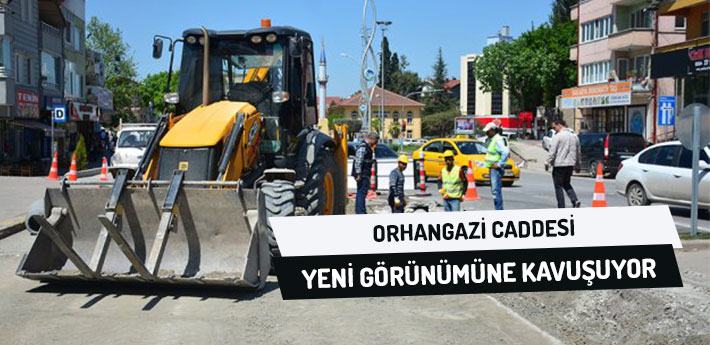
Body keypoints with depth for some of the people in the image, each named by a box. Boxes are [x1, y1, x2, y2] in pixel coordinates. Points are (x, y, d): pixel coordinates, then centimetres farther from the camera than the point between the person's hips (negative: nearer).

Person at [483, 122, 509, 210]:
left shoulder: (498, 140, -16)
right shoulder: (490, 140, 16)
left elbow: (506, 152, -28)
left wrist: (499, 164, -23)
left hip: (496, 168, -11)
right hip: (491, 168, 11)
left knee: (496, 190, -13)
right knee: (494, 189, 13)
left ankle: (499, 209, -13)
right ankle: (498, 209, 19)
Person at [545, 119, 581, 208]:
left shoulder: (558, 136, -10)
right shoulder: (574, 136, 13)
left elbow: (552, 151, -15)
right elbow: (578, 152, 19)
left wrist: (547, 163, -9)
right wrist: (577, 166, 26)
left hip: (559, 164, -7)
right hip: (570, 164, 7)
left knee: (559, 186, 0)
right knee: (567, 184, 20)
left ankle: (561, 207, -1)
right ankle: (575, 200, -1)